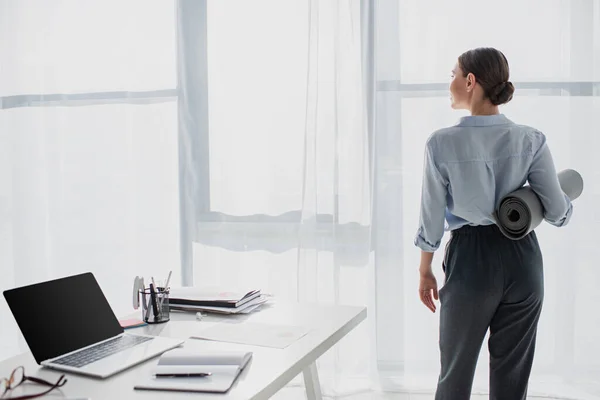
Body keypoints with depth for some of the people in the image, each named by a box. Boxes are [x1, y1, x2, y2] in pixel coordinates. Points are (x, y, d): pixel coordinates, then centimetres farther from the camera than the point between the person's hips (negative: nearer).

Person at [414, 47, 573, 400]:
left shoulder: (443, 143, -13)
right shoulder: (531, 140, -7)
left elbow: (432, 216, -6)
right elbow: (558, 213, -6)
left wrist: (425, 271, 8)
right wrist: (568, 203, 19)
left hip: (471, 260, -2)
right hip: (522, 259, 3)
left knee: (456, 371, 15)